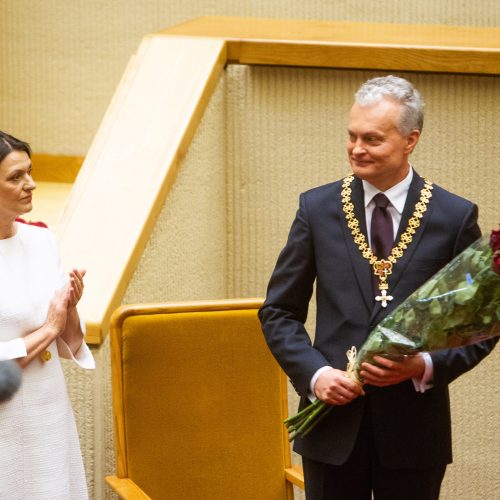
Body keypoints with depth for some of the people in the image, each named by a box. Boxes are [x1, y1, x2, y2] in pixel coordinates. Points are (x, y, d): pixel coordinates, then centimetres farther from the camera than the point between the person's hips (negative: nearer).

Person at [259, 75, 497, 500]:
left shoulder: (455, 217, 0)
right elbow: (279, 312, 8)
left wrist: (425, 367, -14)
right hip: (334, 421, 1)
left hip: (414, 430, -1)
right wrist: (314, 373, -9)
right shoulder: (318, 208, 4)